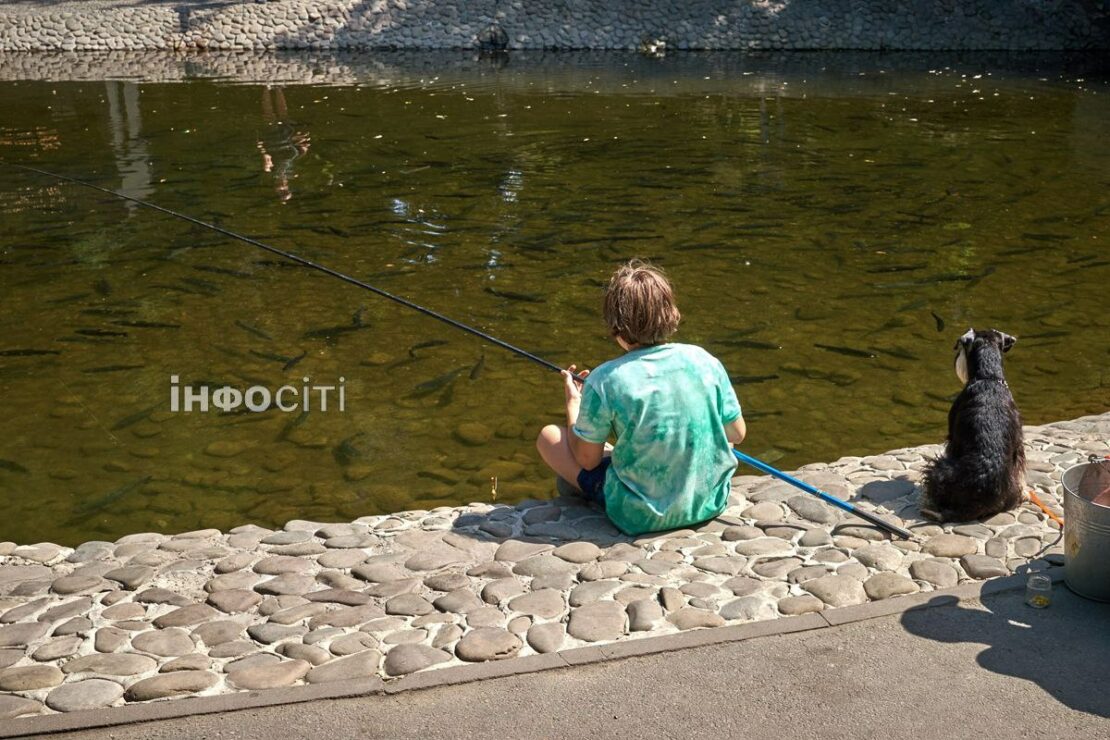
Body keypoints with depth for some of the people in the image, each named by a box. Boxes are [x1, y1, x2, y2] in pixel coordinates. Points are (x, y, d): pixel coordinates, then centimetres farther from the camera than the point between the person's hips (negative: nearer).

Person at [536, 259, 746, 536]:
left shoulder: (603, 381, -18)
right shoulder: (704, 360, -8)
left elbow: (588, 460, -6)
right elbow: (737, 434, 4)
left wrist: (573, 402, 10)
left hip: (642, 517, -3)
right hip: (710, 503, 4)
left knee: (549, 436, 11)